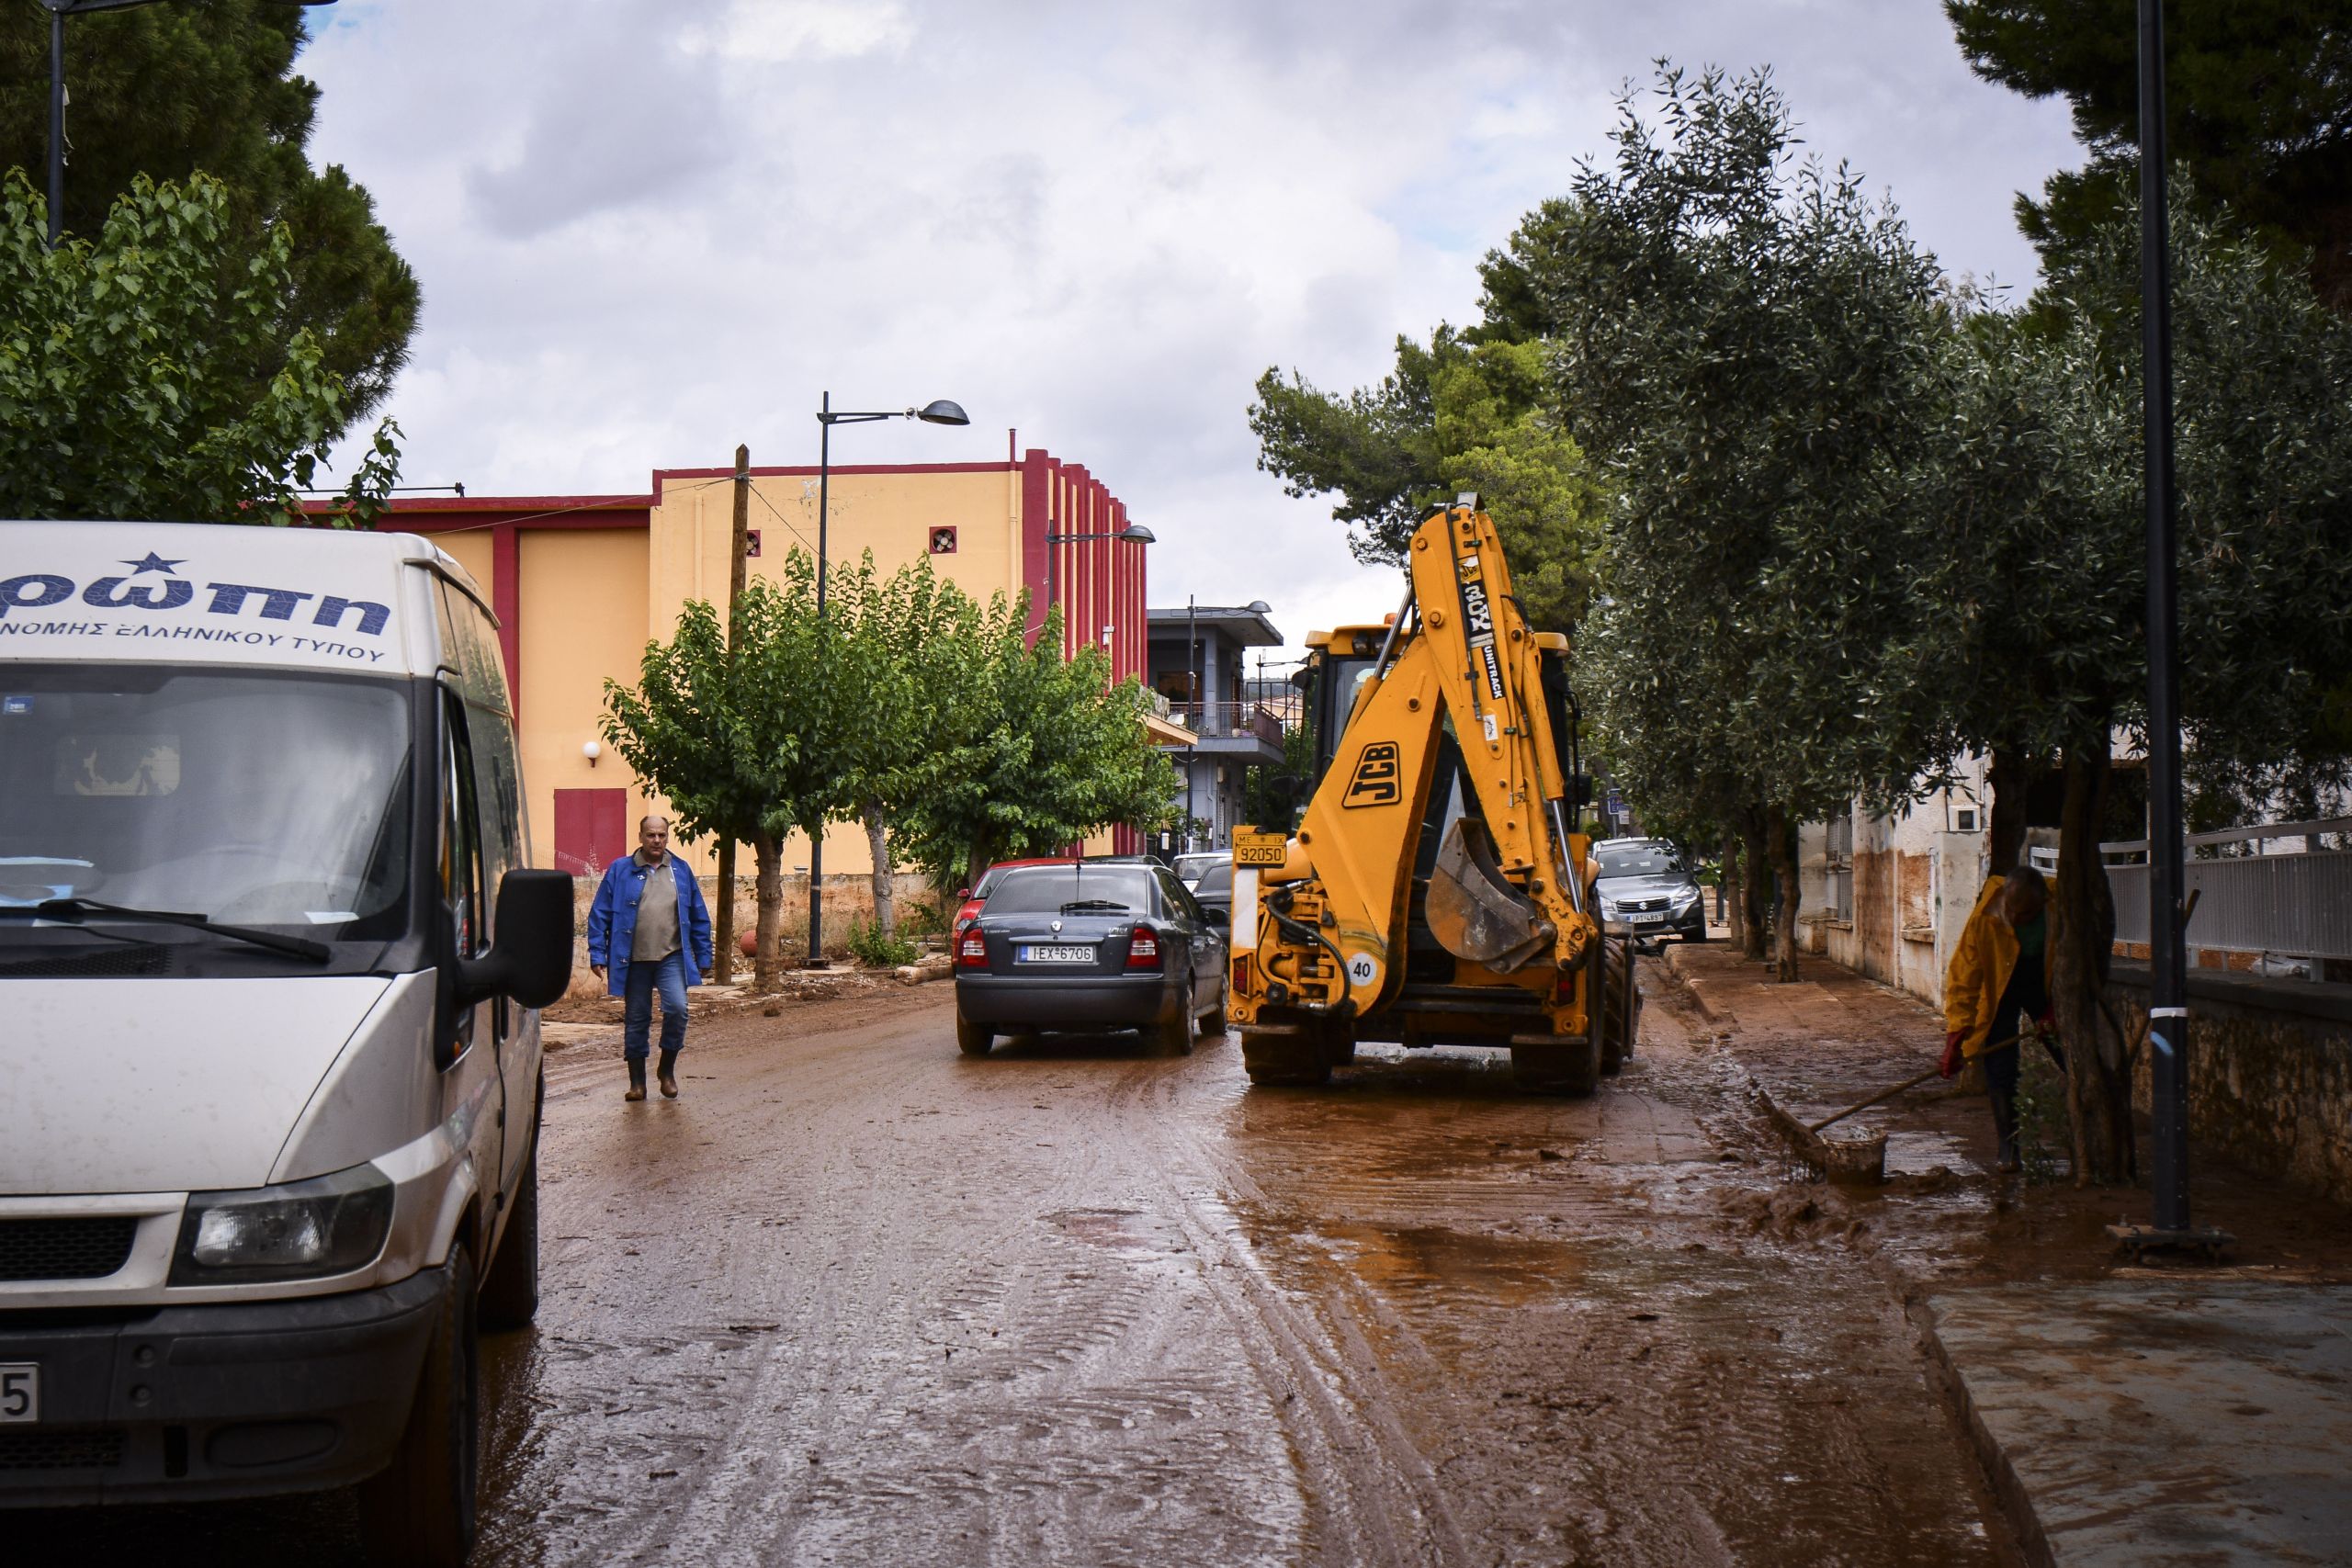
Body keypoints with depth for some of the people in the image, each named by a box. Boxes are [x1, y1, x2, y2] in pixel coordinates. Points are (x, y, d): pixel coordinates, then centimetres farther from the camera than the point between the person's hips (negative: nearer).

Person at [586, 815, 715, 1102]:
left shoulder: (681, 871, 9)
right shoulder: (620, 870, 3)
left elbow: (699, 916, 13)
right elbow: (600, 915, 3)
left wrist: (703, 957, 9)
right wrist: (597, 955, -4)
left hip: (672, 957, 0)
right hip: (633, 960, 0)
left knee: (677, 1009, -17)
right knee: (636, 1019, 6)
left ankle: (668, 1068, 4)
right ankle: (637, 1082, 16)